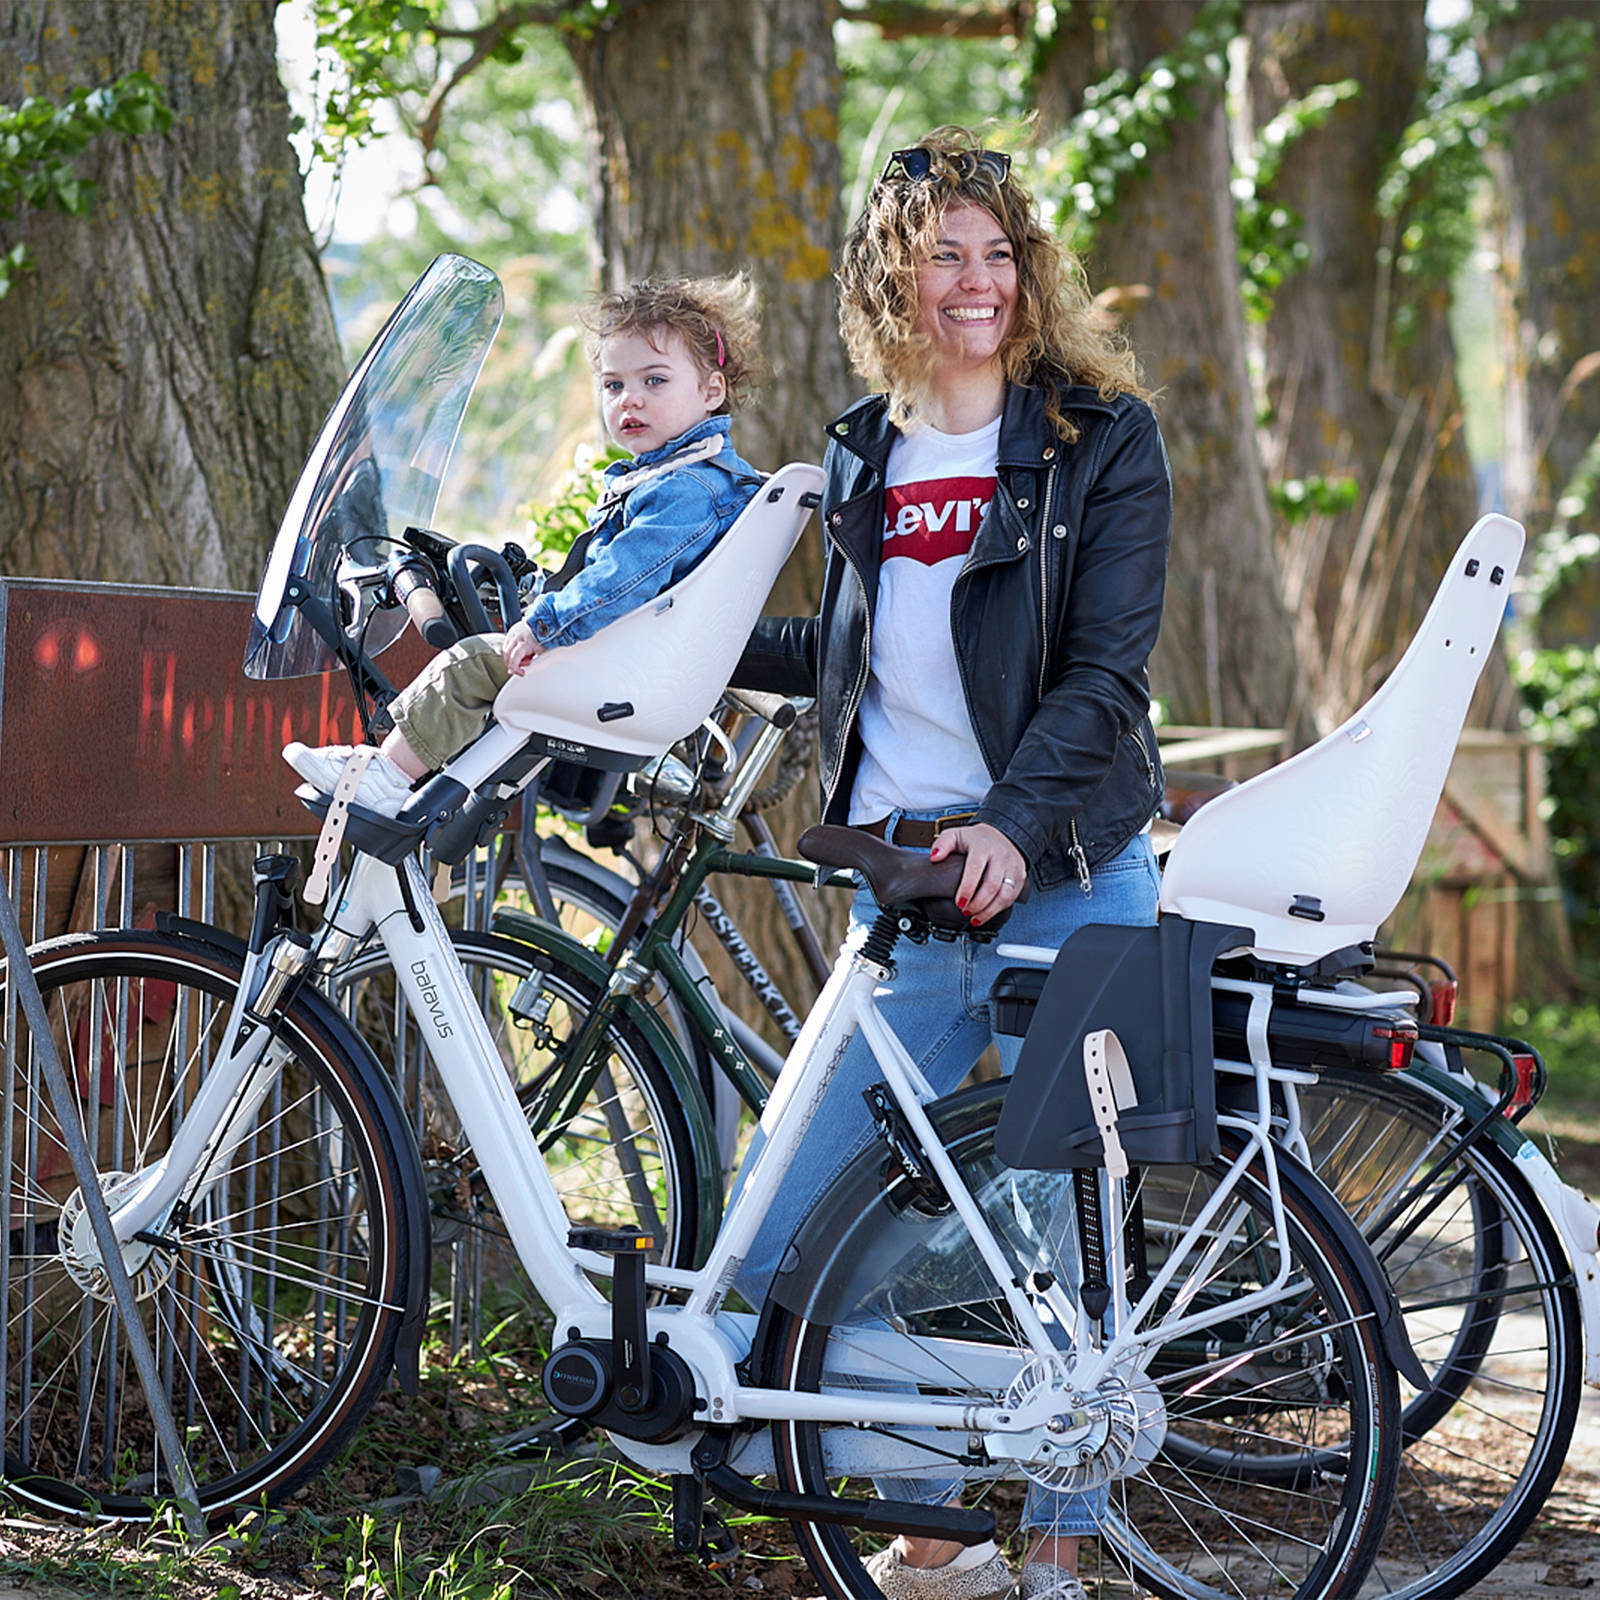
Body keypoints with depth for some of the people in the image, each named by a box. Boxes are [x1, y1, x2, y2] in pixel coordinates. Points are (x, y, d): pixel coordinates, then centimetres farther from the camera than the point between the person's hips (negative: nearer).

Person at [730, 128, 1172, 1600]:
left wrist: (1015, 824, -23)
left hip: (1063, 878, -4)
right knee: (786, 1254, -1)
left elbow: (1104, 670, -9)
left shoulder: (1103, 437, 0)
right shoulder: (862, 453, 14)